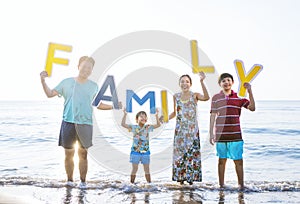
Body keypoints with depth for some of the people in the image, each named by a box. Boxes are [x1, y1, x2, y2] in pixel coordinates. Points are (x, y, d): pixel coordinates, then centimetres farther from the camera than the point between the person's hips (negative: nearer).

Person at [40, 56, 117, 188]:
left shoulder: (94, 86, 8)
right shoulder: (66, 82, 6)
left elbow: (98, 105, 13)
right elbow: (50, 94, 6)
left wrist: (113, 106, 0)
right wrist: (43, 81, -5)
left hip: (85, 124, 0)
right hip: (68, 122, 0)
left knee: (83, 154, 4)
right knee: (68, 153, 6)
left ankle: (83, 181, 15)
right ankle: (69, 180, 20)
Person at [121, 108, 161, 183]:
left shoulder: (148, 127, 2)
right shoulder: (134, 127, -5)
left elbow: (158, 125, -3)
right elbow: (123, 124, -13)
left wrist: (156, 116, -15)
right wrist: (125, 115, -21)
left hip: (146, 152, 2)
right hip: (135, 152, -2)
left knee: (147, 170, 10)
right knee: (134, 169, 6)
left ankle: (149, 183, 19)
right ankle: (132, 183, 16)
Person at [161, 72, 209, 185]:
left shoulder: (195, 95, -2)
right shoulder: (176, 96, 7)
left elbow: (206, 97, -23)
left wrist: (202, 82, -31)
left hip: (192, 129, -2)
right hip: (180, 130, 2)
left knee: (192, 153, -1)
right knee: (179, 152, 3)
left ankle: (191, 177, 10)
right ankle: (180, 177, 13)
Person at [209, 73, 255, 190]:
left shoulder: (239, 97, 5)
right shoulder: (216, 98, 5)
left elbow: (252, 108, -5)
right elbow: (213, 116, 6)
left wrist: (250, 91, -13)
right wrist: (211, 134, 3)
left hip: (235, 135, 0)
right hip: (221, 135, 0)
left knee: (238, 160, 3)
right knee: (222, 160, 9)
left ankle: (241, 185, 13)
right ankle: (221, 185, 19)